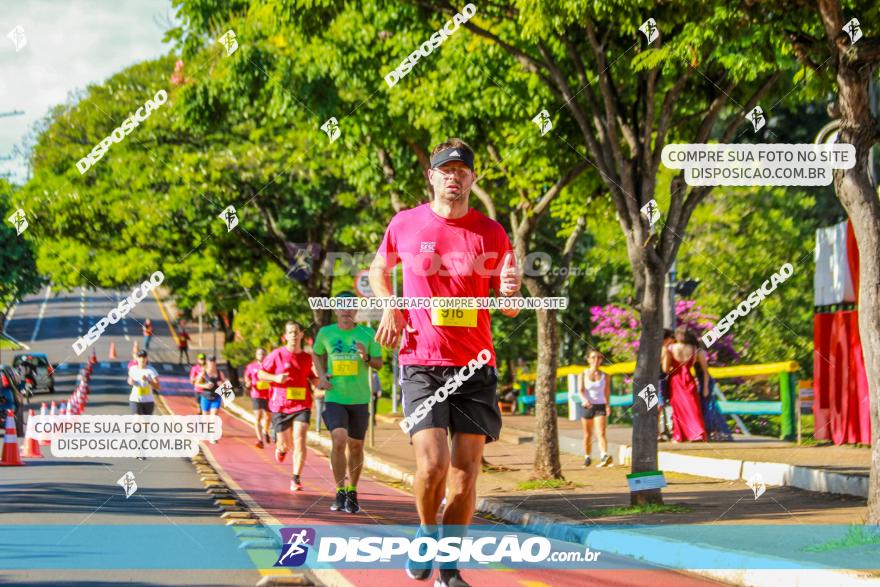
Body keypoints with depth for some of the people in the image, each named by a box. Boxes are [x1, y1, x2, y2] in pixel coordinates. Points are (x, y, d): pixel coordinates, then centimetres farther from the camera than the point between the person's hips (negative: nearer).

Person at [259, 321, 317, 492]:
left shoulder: (307, 358, 5)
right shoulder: (277, 355, -5)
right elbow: (260, 374, 1)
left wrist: (317, 381, 1)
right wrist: (276, 378, -16)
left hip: (302, 406, 1)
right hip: (280, 406, -1)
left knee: (299, 441, -15)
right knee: (286, 444, 10)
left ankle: (296, 479, -9)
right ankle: (281, 448, 50)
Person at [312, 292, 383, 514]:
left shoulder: (367, 334, 0)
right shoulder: (325, 333, 2)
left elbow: (379, 364, 5)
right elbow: (317, 354, 21)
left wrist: (366, 357, -16)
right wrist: (321, 375, 4)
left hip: (359, 398, 1)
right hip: (334, 398, -1)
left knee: (356, 447, 8)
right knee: (339, 441, -19)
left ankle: (352, 492, 26)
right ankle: (340, 492, -9)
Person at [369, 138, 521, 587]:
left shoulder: (491, 233, 4)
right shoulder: (405, 225, 3)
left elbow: (510, 310, 8)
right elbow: (379, 269, 21)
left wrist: (510, 292, -16)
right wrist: (389, 308, 2)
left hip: (476, 365, 2)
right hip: (421, 362, -2)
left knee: (466, 469, 1)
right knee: (432, 463, -16)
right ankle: (427, 534, 13)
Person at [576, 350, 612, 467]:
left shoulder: (605, 377, 5)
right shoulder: (583, 375, 4)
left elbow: (607, 392, 7)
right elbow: (580, 390, -8)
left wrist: (608, 405, -7)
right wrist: (584, 400, -27)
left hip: (600, 406, -1)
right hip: (586, 406, 1)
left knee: (601, 433, -16)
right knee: (587, 434, 11)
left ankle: (604, 456, -32)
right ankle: (587, 457, 26)